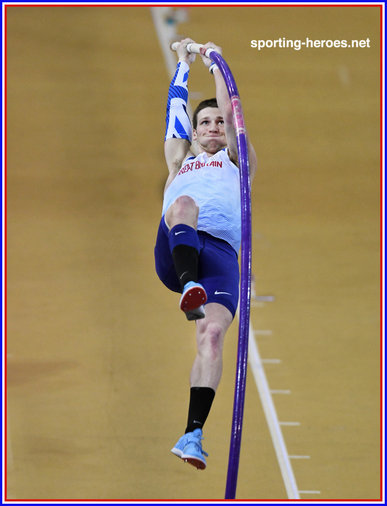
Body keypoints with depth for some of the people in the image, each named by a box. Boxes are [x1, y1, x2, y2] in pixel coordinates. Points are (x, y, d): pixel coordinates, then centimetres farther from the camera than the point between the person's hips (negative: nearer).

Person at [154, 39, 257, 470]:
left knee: (212, 335, -24)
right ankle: (190, 289, -61)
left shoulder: (236, 160, 32)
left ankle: (194, 433, -35)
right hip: (173, 253, 0)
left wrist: (215, 62, 42)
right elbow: (176, 106, 40)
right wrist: (184, 62, 50)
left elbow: (230, 111, 30)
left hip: (220, 254, 0)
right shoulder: (180, 163, 36)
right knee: (183, 204, -34)